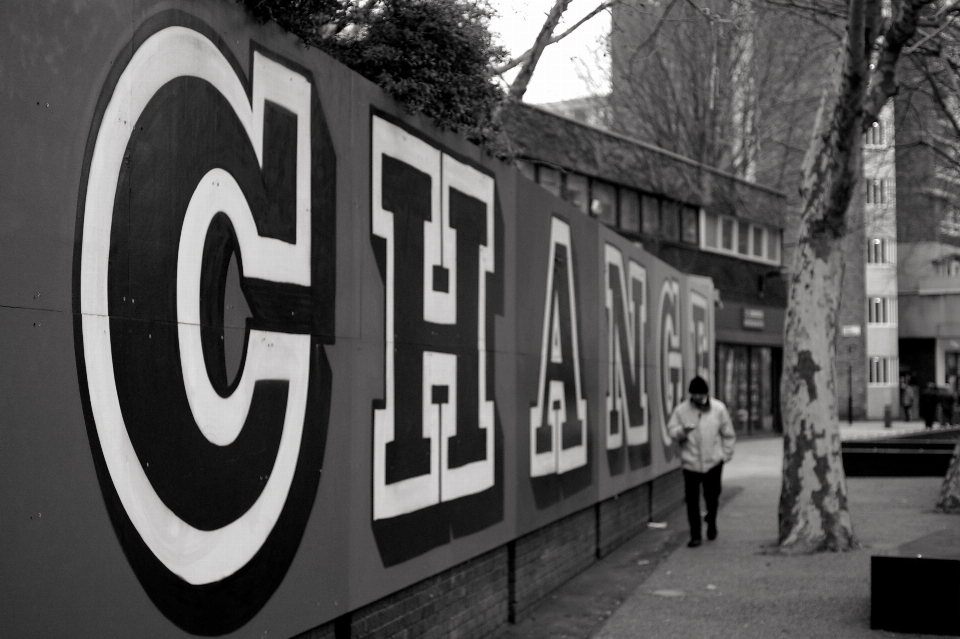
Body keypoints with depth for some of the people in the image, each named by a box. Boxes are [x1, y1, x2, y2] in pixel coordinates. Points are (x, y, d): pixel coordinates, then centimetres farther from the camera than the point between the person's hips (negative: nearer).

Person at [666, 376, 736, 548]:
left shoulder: (718, 408, 0)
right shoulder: (681, 410, -2)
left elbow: (728, 434, 8)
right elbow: (671, 429, 1)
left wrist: (726, 453, 6)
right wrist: (682, 431, -19)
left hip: (713, 462, 0)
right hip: (691, 462, 0)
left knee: (712, 496, 7)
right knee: (692, 500, -1)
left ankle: (711, 521, 38)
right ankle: (695, 535, 8)